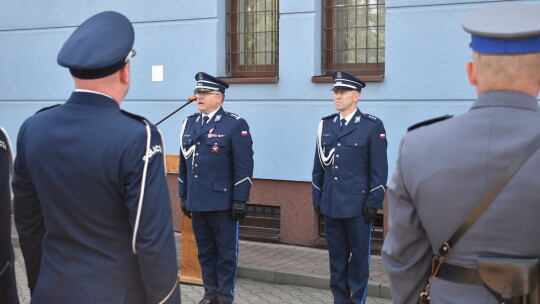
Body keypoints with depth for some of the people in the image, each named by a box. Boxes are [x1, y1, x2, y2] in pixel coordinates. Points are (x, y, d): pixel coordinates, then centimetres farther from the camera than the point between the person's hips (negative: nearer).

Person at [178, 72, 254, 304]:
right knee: (205, 251, 14)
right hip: (196, 202, 5)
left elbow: (244, 166, -9)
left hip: (222, 202, -5)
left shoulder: (235, 125, -6)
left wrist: (240, 200, -13)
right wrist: (183, 195, 15)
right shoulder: (189, 123, 11)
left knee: (226, 252, 5)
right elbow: (184, 163, 16)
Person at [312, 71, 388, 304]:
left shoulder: (372, 126, -5)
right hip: (330, 204, 5)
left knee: (359, 256, 5)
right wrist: (317, 197, 11)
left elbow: (379, 169, -6)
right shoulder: (326, 124, 10)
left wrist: (373, 203, -10)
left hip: (357, 204, -4)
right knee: (336, 256, 11)